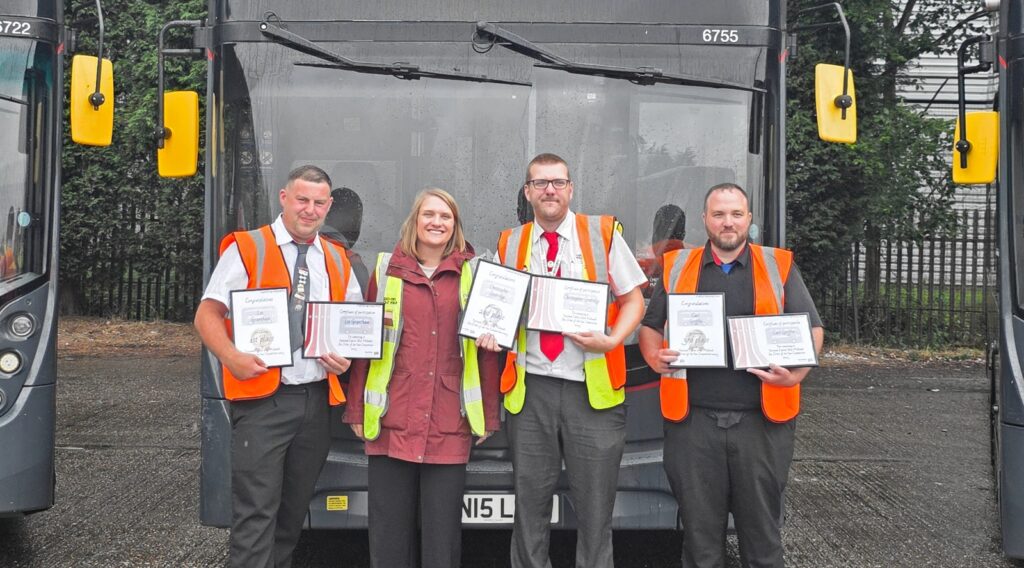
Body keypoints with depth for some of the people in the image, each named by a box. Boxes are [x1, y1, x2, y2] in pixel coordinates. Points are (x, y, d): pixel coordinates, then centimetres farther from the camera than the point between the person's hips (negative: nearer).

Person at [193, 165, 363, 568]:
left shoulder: (337, 260, 14)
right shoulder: (247, 249, -1)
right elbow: (207, 314, -5)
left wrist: (346, 356, 0)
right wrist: (231, 356, -22)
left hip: (317, 399, 6)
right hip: (262, 400, -5)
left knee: (294, 510, 15)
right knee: (255, 512, -8)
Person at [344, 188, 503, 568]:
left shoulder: (472, 273, 8)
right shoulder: (387, 269, 8)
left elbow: (490, 344, 7)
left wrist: (488, 417, 4)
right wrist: (357, 411, 3)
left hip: (449, 425, 0)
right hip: (392, 421, 1)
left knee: (443, 530, 5)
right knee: (390, 529, 6)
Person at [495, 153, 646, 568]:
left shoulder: (604, 233, 4)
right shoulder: (510, 243, 10)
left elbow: (633, 300, 4)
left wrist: (612, 340, -13)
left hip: (592, 389, -2)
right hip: (530, 389, 2)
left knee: (595, 507, 4)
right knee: (529, 503, 9)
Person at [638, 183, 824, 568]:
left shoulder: (779, 266, 8)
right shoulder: (677, 267, 11)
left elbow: (812, 328, 7)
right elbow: (649, 327, 16)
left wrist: (798, 371, -11)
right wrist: (655, 358, -5)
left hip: (761, 421, 0)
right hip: (693, 421, 1)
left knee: (762, 530, 9)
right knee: (700, 534, 9)